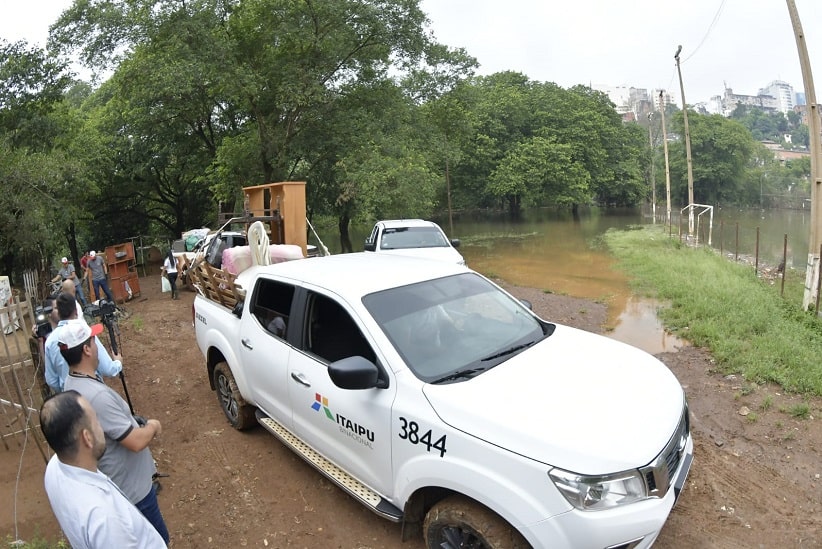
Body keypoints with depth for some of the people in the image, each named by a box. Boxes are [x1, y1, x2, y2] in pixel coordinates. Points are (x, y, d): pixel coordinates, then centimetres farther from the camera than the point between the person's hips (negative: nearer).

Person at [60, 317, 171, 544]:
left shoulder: (72, 382, -3)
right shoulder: (97, 396, -35)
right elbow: (136, 442, -32)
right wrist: (152, 426, -13)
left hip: (117, 480, 9)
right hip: (131, 485, -9)